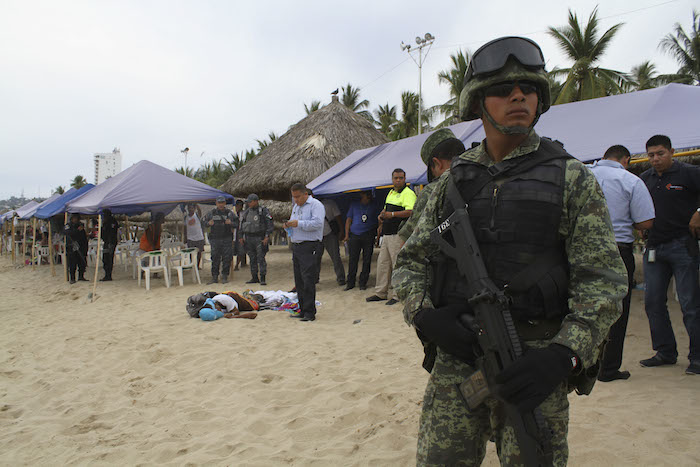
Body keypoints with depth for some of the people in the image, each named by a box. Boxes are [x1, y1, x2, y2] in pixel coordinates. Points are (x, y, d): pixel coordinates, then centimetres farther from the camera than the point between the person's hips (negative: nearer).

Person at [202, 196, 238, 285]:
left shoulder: (230, 213, 6)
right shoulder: (211, 213, 7)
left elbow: (237, 223, 9)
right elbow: (204, 221, 15)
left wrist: (231, 223, -12)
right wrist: (208, 223, -7)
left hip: (227, 239, 0)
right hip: (215, 239, 0)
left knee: (227, 258, 0)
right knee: (215, 258, 2)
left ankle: (225, 277, 10)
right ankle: (214, 277, 9)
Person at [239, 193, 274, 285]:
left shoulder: (263, 211, -6)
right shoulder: (246, 212, 11)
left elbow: (271, 224, -8)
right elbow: (242, 225, 19)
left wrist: (267, 237, -15)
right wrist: (241, 237, 12)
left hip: (259, 238, -6)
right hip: (248, 239, 6)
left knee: (261, 258, -8)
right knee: (252, 259, 9)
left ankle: (263, 279, -6)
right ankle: (254, 278, 16)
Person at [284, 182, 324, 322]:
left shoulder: (316, 205, -6)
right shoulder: (295, 207, 21)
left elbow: (317, 223, -19)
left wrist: (299, 223, -20)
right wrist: (289, 225, 5)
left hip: (309, 247, -8)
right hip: (296, 246, 8)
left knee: (308, 280, -11)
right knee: (299, 280, 9)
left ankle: (310, 313, -7)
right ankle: (302, 310, 16)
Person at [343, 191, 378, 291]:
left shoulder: (373, 206, 11)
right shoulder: (354, 205, 13)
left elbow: (377, 221, 11)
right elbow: (348, 220, 12)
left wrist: (377, 235, -2)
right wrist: (347, 235, 4)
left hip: (368, 235, 0)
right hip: (354, 235, 0)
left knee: (367, 260, 0)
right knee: (353, 259, -1)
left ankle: (363, 282, 10)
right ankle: (350, 282, 7)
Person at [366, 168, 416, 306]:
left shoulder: (408, 193, -11)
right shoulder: (391, 192, 17)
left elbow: (410, 212, -25)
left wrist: (392, 214, -30)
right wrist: (382, 215, 11)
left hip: (398, 234, -9)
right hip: (387, 234, 9)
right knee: (382, 263, 13)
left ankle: (396, 295, 5)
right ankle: (380, 292, 23)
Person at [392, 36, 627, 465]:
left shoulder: (572, 179, 1)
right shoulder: (453, 180, 10)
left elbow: (604, 279, -5)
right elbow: (411, 261, 10)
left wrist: (565, 355, -20)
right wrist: (423, 315, -9)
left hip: (533, 366, -2)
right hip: (456, 357, 2)